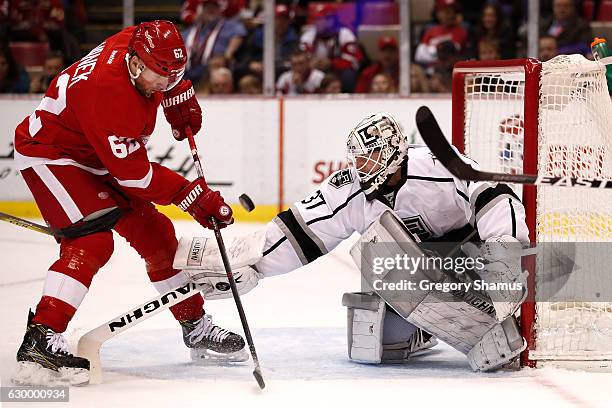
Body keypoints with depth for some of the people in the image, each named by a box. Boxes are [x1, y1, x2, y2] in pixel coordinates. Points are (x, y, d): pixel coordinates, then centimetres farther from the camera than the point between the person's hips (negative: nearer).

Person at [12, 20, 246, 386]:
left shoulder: (142, 44, -13)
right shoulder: (107, 89, -37)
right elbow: (133, 172, -31)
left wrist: (179, 96, 15)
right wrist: (190, 194, -27)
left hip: (98, 157, 9)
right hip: (50, 153, -9)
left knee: (154, 232, 8)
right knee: (92, 239, -27)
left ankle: (196, 326, 22)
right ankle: (41, 339, -33)